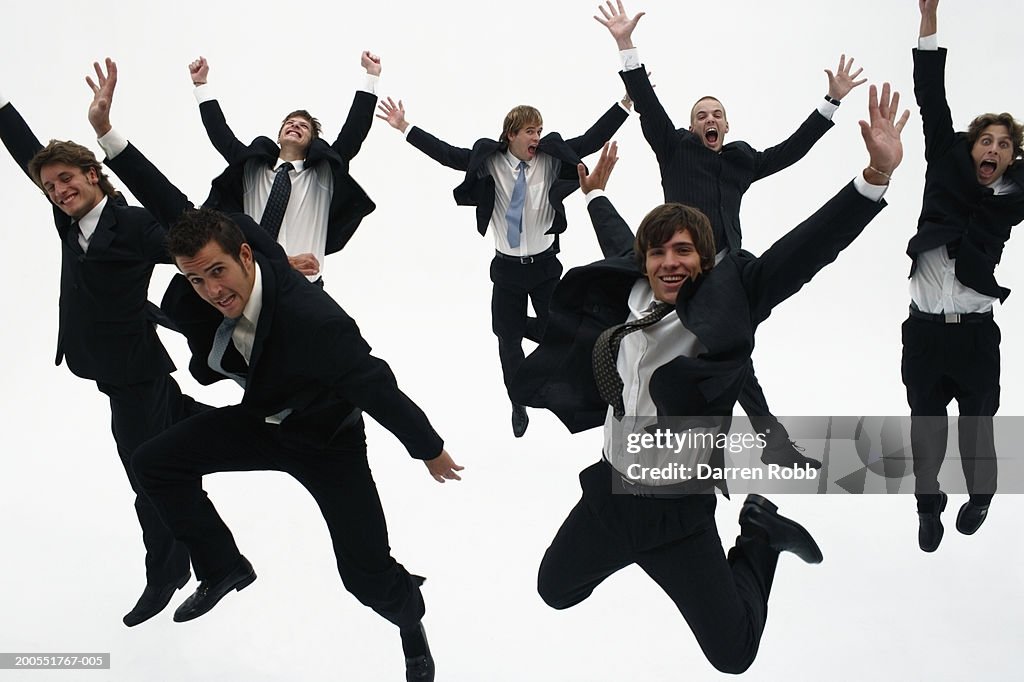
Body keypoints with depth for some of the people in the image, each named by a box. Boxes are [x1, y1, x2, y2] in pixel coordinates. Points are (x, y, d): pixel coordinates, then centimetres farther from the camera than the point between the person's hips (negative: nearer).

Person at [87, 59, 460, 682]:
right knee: (156, 464, -1)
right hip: (260, 419, 7)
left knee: (367, 572, -5)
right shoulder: (227, 244, -23)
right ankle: (225, 568, 18)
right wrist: (106, 130, -10)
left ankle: (413, 629, 32)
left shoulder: (312, 319, -42)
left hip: (327, 438, -6)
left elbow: (378, 388, -32)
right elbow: (174, 209, -8)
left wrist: (430, 450, -19)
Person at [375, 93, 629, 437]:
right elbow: (446, 153, -6)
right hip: (507, 266, 0)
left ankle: (523, 326, 36)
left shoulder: (552, 156, -5)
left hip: (545, 263, 1)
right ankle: (518, 404, 28)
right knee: (508, 340, 7)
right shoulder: (489, 160, -7)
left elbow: (591, 139, -9)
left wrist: (626, 103, -15)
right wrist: (404, 127, -10)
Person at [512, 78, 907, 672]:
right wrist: (596, 194, 38)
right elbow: (620, 244, 19)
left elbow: (805, 251, -28)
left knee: (733, 653, 3)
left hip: (679, 509, -5)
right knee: (555, 591, 22)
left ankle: (760, 536, 26)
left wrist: (877, 175, -38)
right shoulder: (633, 291, -4)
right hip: (609, 488, 5)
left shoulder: (723, 306, -17)